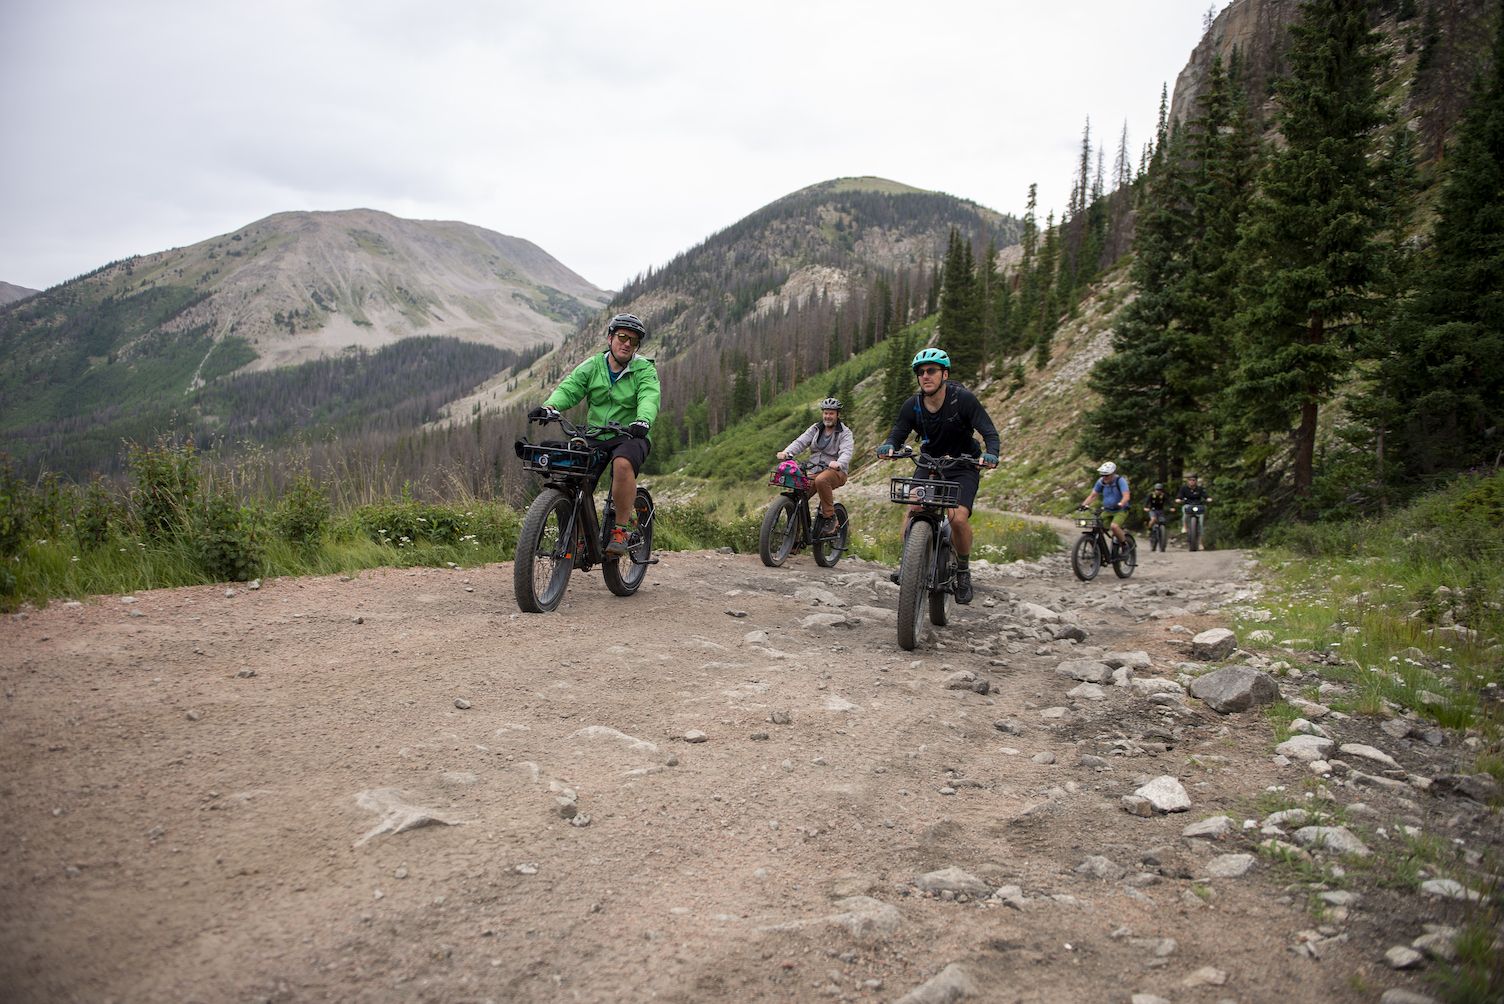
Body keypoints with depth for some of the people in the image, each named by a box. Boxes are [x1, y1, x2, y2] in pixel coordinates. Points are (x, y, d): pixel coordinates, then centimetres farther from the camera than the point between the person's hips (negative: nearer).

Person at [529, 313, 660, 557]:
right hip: (594, 437, 4)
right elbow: (568, 388, -8)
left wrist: (643, 420, -43)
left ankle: (622, 529, -22)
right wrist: (550, 407, -30)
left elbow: (650, 398, -20)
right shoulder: (592, 367, 7)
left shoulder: (645, 370, 0)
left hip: (630, 437, -3)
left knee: (622, 464, -36)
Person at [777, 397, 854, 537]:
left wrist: (839, 464, -41)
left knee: (821, 480, -39)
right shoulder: (816, 429, 14)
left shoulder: (845, 433, 1)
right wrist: (786, 452, -21)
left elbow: (846, 452, -17)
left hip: (835, 471, -4)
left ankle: (829, 517, -23)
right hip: (814, 469, 4)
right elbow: (800, 442, 0)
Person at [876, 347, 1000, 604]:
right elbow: (898, 434, -15)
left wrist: (991, 454, -45)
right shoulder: (912, 406, -10)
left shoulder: (963, 399, -19)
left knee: (958, 518, -22)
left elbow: (989, 431, -23)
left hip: (963, 465, -3)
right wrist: (888, 446, -40)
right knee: (913, 510, -21)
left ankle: (963, 571, 2)